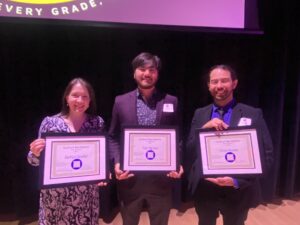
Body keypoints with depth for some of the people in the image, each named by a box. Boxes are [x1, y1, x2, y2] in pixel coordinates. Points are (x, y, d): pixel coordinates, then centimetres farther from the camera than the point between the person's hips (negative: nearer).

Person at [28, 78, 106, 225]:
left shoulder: (97, 123, -4)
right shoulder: (50, 122, -6)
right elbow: (36, 160, 1)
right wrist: (35, 153, -20)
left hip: (86, 195, 1)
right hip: (55, 194, 0)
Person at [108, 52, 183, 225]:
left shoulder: (171, 101, 2)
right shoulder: (121, 101, 2)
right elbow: (113, 137, 6)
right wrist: (117, 162, -8)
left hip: (161, 179, 0)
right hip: (129, 179, 0)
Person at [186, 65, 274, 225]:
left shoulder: (253, 114, -6)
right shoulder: (199, 114, 2)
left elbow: (266, 156, -7)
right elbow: (190, 152, -1)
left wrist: (237, 180, -19)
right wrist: (204, 128, -18)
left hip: (238, 190, -2)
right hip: (204, 189, 3)